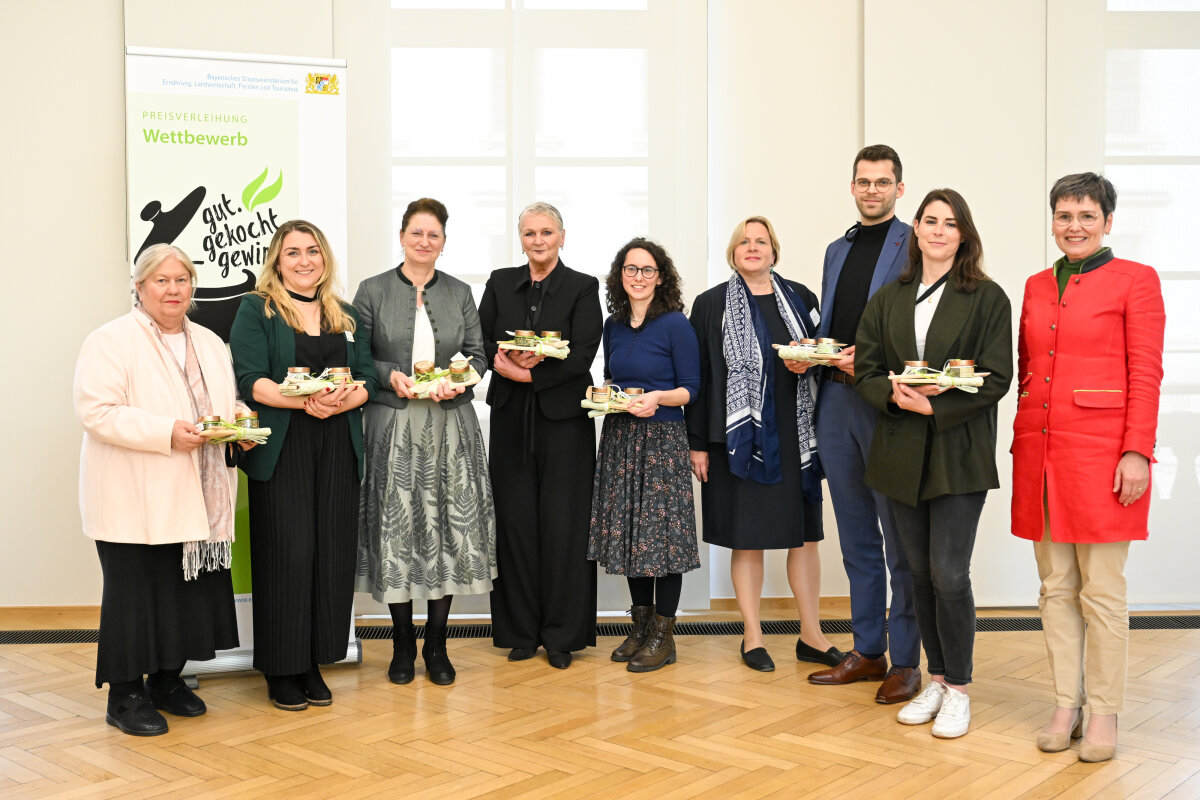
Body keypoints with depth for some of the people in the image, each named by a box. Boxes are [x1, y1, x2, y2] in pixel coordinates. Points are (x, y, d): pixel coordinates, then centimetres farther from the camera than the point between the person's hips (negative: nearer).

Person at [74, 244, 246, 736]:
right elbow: (96, 412, -16)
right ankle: (125, 695, 10)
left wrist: (237, 419, -2)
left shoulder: (209, 344, 16)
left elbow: (230, 400, 22)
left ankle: (168, 682, 26)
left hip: (193, 498, 6)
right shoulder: (111, 341, -7)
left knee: (188, 587, 10)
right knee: (134, 592, -1)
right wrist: (167, 433, -24)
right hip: (133, 500, -6)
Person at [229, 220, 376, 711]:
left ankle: (314, 663, 14)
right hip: (281, 449, -4)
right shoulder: (256, 310, 4)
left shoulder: (346, 316, 17)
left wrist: (341, 401, -12)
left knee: (332, 553, 3)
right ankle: (281, 670, 7)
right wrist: (305, 400, -21)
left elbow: (367, 377, 9)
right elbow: (250, 380, -8)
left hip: (338, 449, 4)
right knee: (287, 553, -4)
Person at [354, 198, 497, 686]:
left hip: (450, 427, 2)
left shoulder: (460, 294, 11)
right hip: (393, 426, -2)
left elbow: (478, 356, 10)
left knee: (449, 527, 1)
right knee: (396, 528, 0)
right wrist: (390, 375, -14)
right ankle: (403, 644, 15)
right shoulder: (372, 291, 4)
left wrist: (459, 380, -9)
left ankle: (436, 645, 14)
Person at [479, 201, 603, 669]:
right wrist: (508, 359, -16)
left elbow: (583, 355, -10)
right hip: (512, 419, 3)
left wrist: (529, 372, -15)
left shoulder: (582, 288, 0)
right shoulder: (500, 283, 11)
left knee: (562, 524, 0)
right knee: (515, 522, 4)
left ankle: (561, 635, 11)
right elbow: (481, 342, 4)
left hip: (562, 419, -3)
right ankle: (521, 631, 16)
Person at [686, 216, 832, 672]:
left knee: (803, 534, 6)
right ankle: (753, 637, 13)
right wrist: (697, 443, -4)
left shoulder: (800, 298, 9)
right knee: (746, 537, 3)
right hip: (740, 433, -2)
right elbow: (699, 376, 0)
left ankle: (811, 633, 17)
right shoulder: (711, 304, 2)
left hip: (794, 432, 3)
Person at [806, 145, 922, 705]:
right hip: (836, 401, 7)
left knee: (899, 542, -1)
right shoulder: (836, 251, 19)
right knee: (857, 539, 13)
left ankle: (905, 661, 10)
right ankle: (867, 652, 23)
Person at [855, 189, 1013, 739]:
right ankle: (936, 679, 24)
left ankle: (958, 689, 9)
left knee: (949, 574, -7)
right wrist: (896, 397, -14)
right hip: (902, 454, 4)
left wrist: (935, 407, -18)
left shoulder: (988, 298, 0)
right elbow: (865, 370, 7)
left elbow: (996, 378, -6)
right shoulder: (887, 301, 12)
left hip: (959, 452, -4)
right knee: (920, 572, 10)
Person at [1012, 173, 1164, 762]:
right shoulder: (1036, 286, 15)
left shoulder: (1135, 280, 0)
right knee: (1056, 588, 9)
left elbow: (1146, 374, -6)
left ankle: (1103, 714, 11)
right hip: (1040, 453, 5)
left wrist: (1137, 452, -12)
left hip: (1100, 455, -5)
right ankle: (1065, 706, 19)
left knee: (1101, 591, 0)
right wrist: (1022, 444, 12)